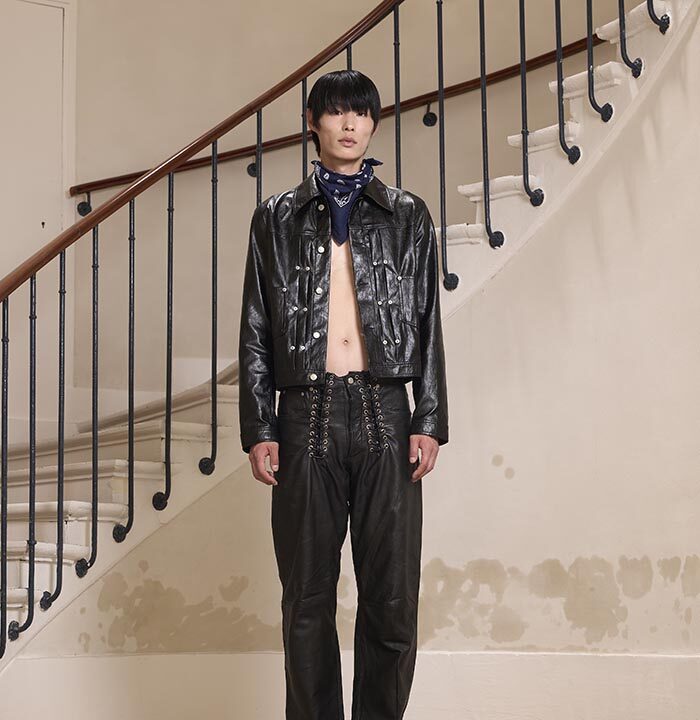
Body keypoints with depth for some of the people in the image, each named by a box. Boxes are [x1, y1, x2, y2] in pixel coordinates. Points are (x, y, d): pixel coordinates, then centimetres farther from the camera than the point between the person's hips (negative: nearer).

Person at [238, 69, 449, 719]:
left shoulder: (408, 215, 12)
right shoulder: (278, 216, 11)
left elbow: (427, 325, 9)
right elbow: (255, 330, 8)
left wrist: (429, 422, 0)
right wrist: (258, 430, 0)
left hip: (384, 412, 0)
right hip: (306, 413, 0)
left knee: (392, 594, 0)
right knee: (308, 595, 4)